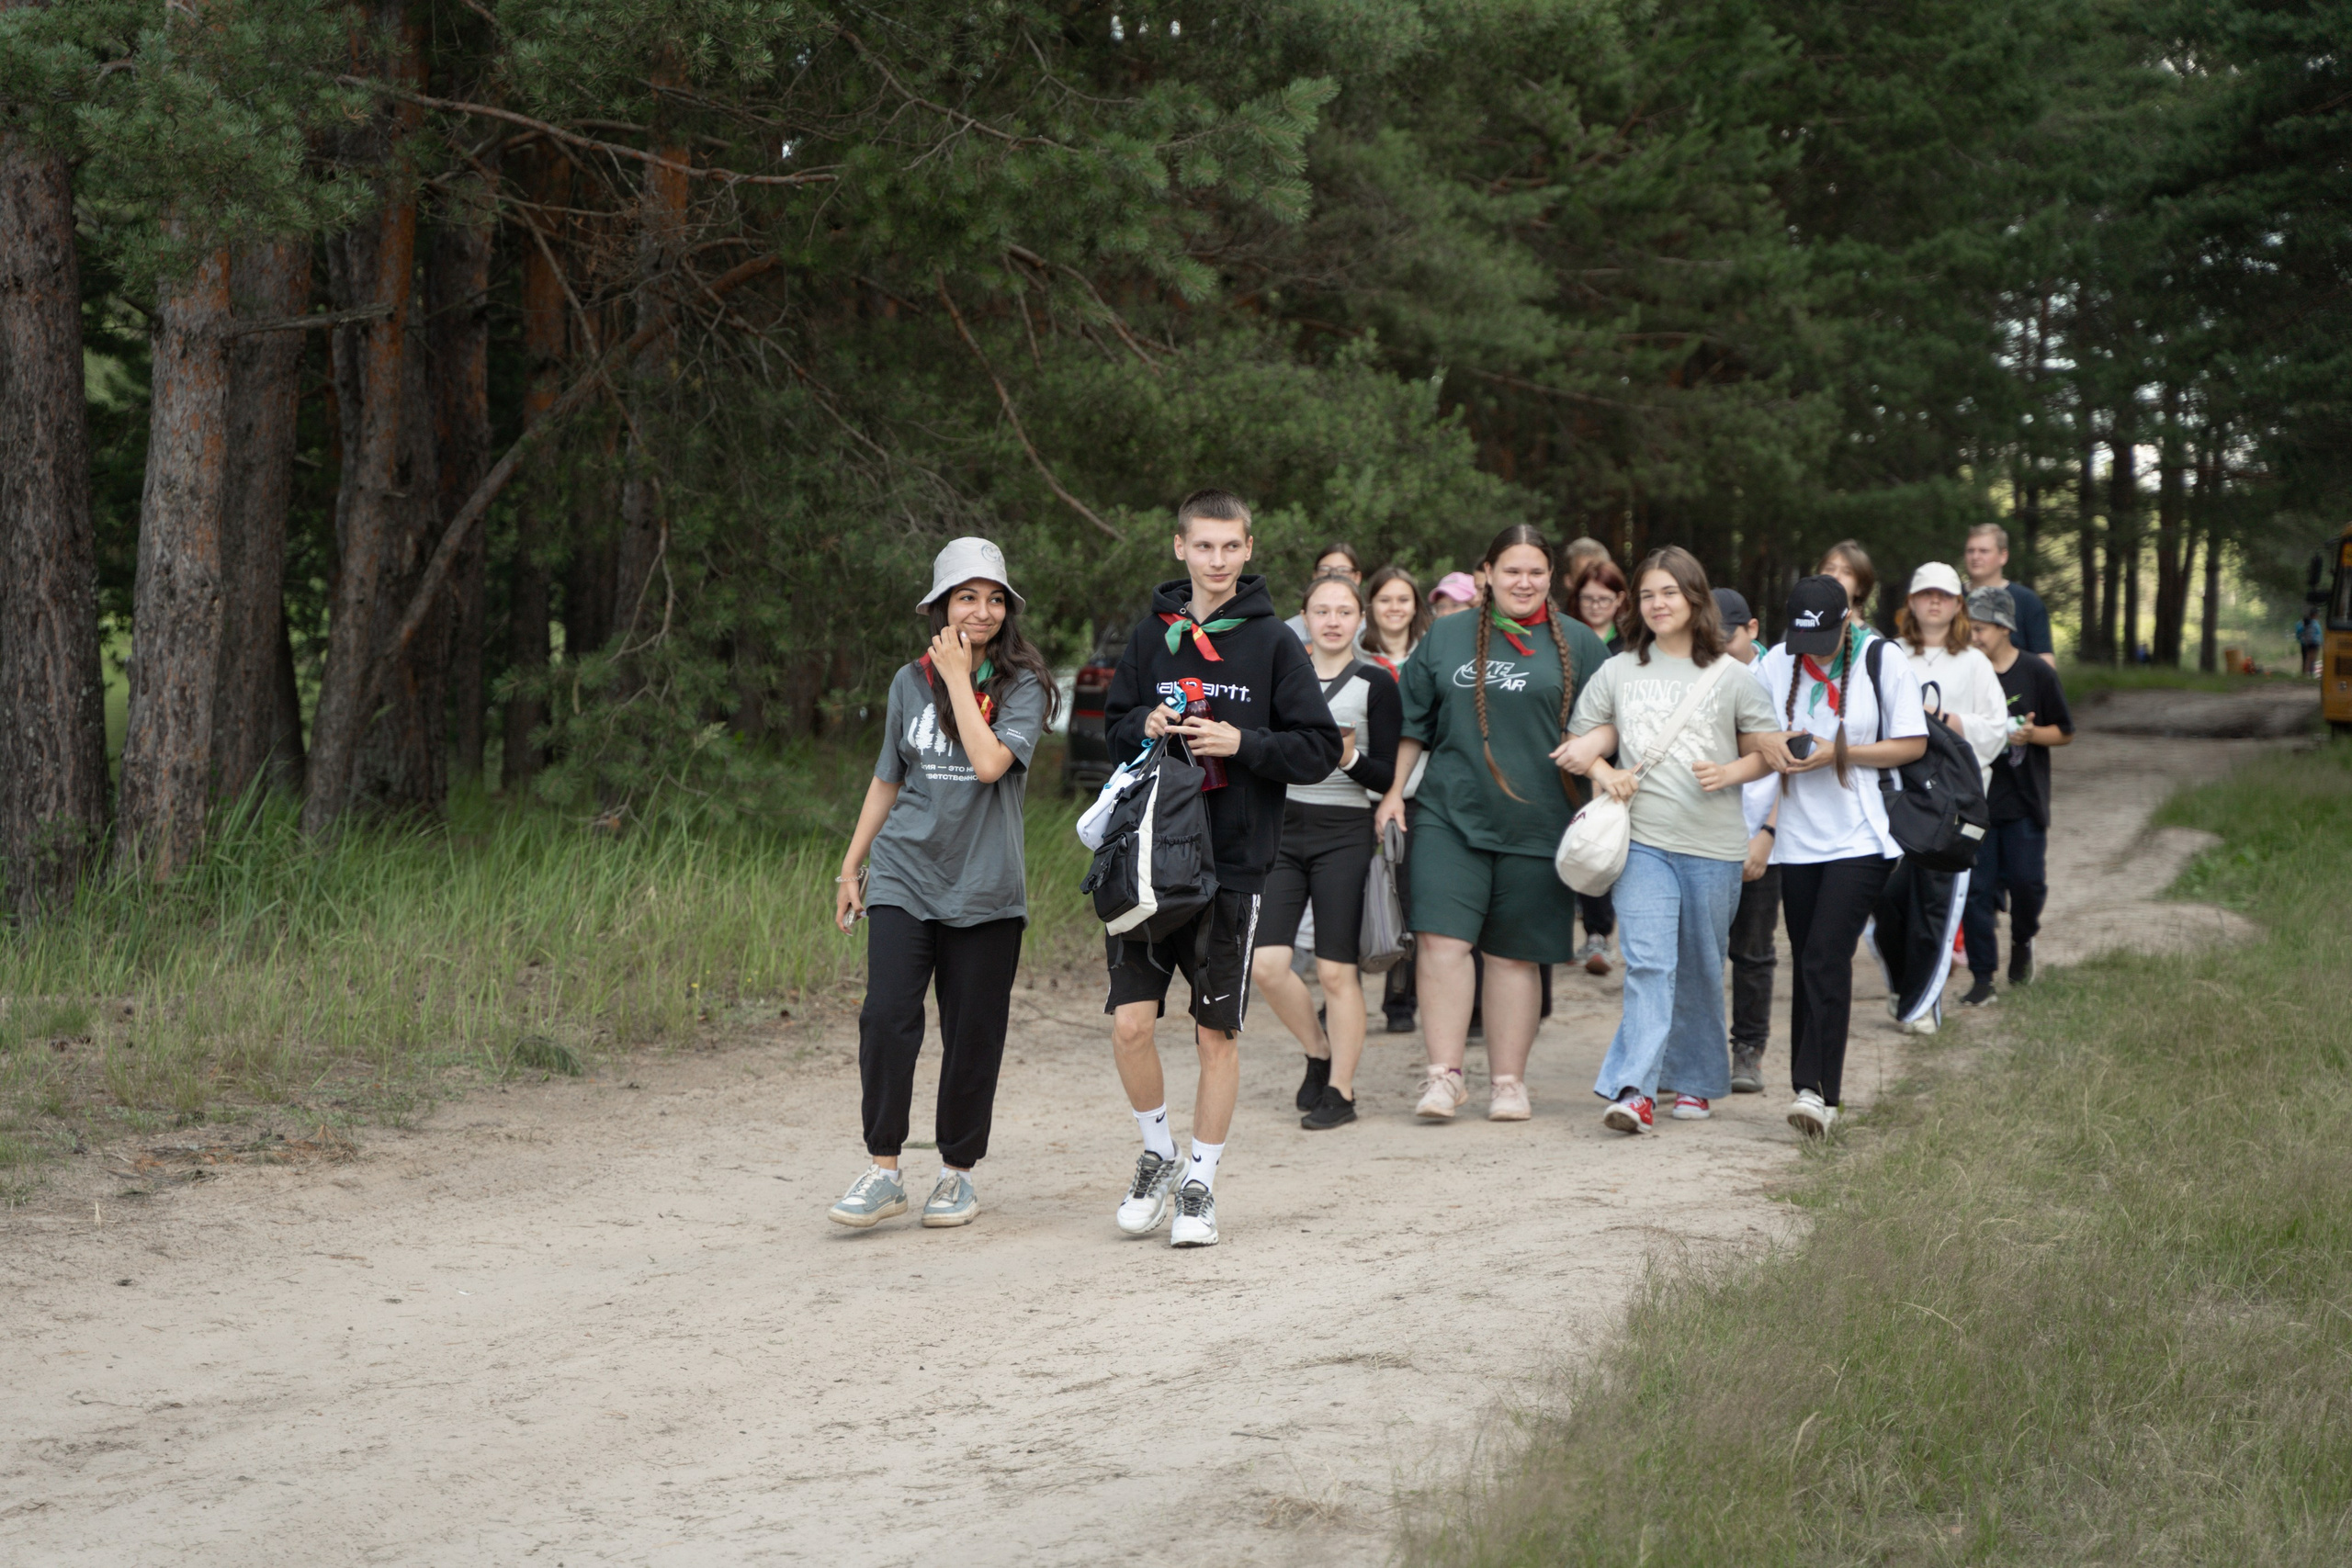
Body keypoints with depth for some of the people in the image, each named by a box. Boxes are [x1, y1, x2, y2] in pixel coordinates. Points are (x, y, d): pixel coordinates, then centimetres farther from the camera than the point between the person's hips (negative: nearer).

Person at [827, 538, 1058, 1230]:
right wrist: (850, 869, 16)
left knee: (973, 1033, 2)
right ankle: (883, 1171, -3)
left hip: (985, 887, -2)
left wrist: (959, 679, -11)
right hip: (904, 875, 2)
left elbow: (989, 762, -18)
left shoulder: (1023, 686, -1)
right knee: (886, 1016, -12)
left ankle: (958, 1172, 18)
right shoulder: (911, 683, 9)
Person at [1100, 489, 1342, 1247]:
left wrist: (1242, 744, -15)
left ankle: (1199, 1183, 16)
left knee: (1217, 1033, 3)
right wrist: (1145, 725, -6)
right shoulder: (1152, 633, 7)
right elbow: (1114, 722, 16)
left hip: (1233, 864, -2)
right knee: (1130, 1021, -5)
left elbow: (1321, 748, -2)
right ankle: (1158, 1154, 18)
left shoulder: (1273, 643, -1)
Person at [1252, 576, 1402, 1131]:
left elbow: (1389, 778, -5)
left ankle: (1340, 1091, 8)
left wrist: (1350, 759, -21)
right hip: (1282, 830, 4)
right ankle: (1319, 1050, 19)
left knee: (1336, 970, -3)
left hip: (1345, 834, -3)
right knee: (1266, 964, -6)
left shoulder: (1376, 685, 0)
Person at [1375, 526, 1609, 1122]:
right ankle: (1444, 1074, -8)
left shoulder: (1578, 645, 6)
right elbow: (1413, 723, 15)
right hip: (1449, 815, 1)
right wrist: (1394, 791, 10)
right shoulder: (1446, 637, 10)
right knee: (1441, 940, -12)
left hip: (1535, 824, -1)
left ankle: (1508, 1081, 14)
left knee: (1514, 955, 4)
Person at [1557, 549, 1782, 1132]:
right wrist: (1604, 773, -5)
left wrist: (1730, 773, -10)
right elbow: (1581, 742, 15)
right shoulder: (1616, 672, 9)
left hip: (1713, 844, 0)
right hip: (1642, 840, 0)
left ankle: (1696, 1082, 25)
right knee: (1648, 963, -14)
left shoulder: (1730, 676, 5)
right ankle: (1633, 1091, -22)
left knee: (1700, 969, 10)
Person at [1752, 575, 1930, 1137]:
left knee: (1825, 960, -16)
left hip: (1860, 839, -4)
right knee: (1807, 965, 7)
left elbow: (1912, 744, -4)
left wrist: (1838, 753, -14)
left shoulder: (1885, 662, -5)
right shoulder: (1777, 663, 6)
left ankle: (1816, 1089, -17)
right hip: (1798, 839, 4)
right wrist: (1768, 744, -7)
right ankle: (1818, 1096, 14)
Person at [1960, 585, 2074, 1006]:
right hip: (1974, 798, 1)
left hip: (2023, 801, -1)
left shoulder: (2036, 674, -1)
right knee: (1976, 888, -2)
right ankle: (1983, 979, 4)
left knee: (2027, 883, -3)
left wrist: (2031, 734, -13)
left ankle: (2022, 942, 29)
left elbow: (2065, 732, 4)